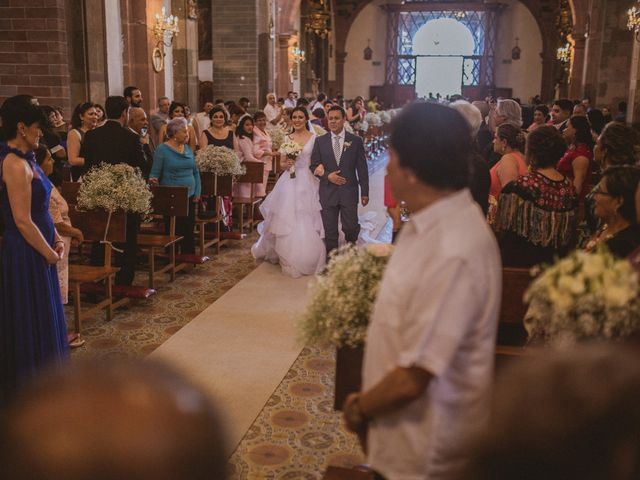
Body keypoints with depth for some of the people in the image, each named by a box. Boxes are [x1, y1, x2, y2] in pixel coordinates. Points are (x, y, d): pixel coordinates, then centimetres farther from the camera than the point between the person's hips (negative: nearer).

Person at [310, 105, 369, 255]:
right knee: (330, 231, 5)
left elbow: (362, 168, 3)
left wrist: (364, 192, 1)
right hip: (328, 192, 1)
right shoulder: (320, 141, 6)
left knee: (350, 226, -3)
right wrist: (327, 176, -11)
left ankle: (351, 245, 30)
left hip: (349, 191, -1)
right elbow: (314, 166, 7)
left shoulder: (356, 141, 3)